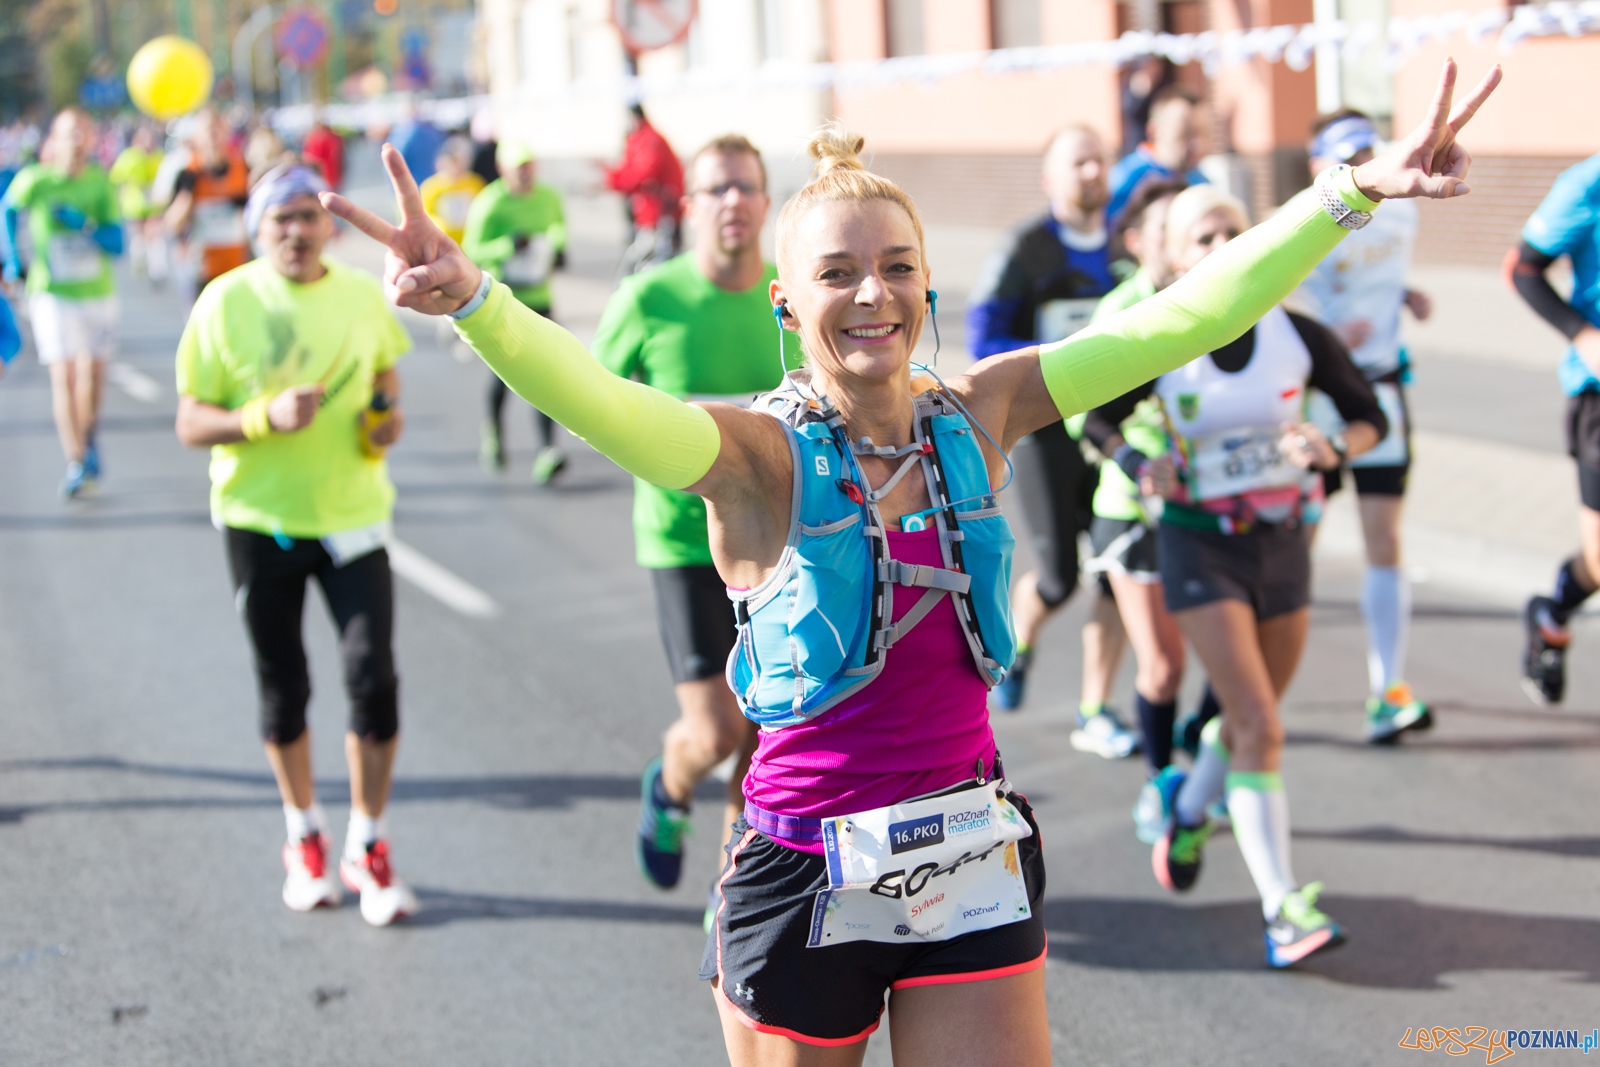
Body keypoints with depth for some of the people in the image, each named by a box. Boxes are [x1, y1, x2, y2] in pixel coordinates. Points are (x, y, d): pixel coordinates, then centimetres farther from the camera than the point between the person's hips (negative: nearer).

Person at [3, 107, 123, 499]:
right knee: (64, 377, -11)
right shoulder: (35, 180, -11)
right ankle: (76, 464, -8)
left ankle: (89, 440, 39)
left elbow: (117, 244, -6)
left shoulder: (101, 183, -5)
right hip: (52, 293, -2)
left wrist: (85, 225, -21)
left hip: (97, 291, 2)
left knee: (93, 373, 12)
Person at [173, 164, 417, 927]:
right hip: (260, 521, -1)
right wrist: (265, 416, -25)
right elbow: (190, 424, -8)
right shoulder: (226, 303, -8)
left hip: (352, 516, 1)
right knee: (283, 690, 11)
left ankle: (366, 848, 10)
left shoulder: (363, 296, -1)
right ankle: (305, 840, 33)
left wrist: (388, 416, -4)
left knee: (373, 680, -8)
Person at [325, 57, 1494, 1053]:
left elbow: (1175, 319, -4)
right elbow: (599, 400, -31)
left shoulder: (978, 416, 0)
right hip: (805, 868, -3)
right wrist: (471, 298, -50)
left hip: (973, 859, 3)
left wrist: (1353, 190, -9)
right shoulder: (758, 453, -12)